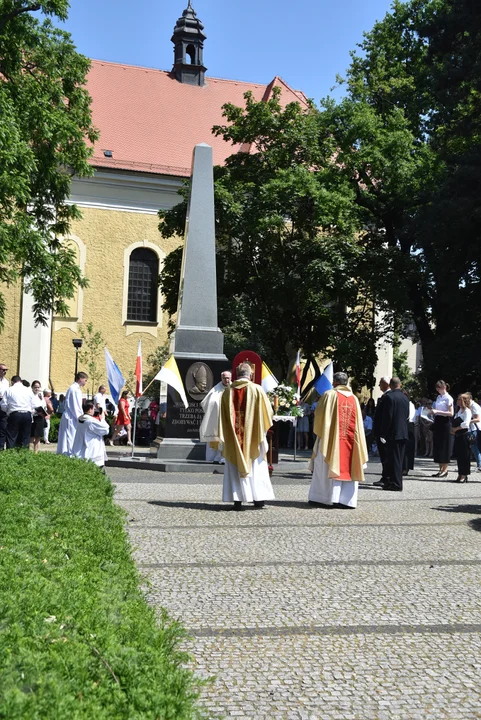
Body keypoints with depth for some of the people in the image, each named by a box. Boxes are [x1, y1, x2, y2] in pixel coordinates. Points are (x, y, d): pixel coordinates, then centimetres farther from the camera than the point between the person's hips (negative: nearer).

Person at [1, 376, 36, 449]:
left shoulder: (9, 390, 2)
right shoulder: (29, 390, 12)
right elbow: (32, 406, 11)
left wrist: (8, 411, 18)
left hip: (14, 415, -3)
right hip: (27, 415, 3)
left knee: (11, 437, 1)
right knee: (25, 437, 7)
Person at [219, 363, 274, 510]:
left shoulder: (228, 391, 1)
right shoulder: (257, 390, -5)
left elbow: (222, 416, 3)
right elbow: (268, 412, 0)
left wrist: (224, 437, 9)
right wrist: (262, 429, 18)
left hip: (233, 437, 1)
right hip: (253, 437, -1)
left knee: (234, 466, 5)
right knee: (256, 465, 10)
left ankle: (237, 499, 1)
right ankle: (258, 498, 13)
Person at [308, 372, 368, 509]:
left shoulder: (330, 395, -5)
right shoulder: (354, 398, 7)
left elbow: (319, 415, -2)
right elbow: (358, 423, 10)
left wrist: (318, 432, 14)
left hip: (332, 438, -3)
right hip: (349, 440, 3)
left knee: (325, 467, 4)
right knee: (347, 467, 4)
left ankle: (319, 497, 6)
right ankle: (346, 499, 0)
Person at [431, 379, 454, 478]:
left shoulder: (448, 398, -9)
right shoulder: (438, 397, 13)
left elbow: (451, 413, -15)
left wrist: (438, 411, -22)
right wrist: (433, 412, 2)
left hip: (445, 422, -8)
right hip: (437, 422, 8)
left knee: (444, 446, -3)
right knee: (437, 445, 8)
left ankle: (445, 470, 4)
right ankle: (441, 469, 15)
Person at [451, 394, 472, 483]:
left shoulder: (467, 411, -10)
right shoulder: (459, 411, 17)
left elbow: (466, 424, -22)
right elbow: (454, 422, 23)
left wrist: (456, 429, -12)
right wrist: (452, 429, 4)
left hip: (464, 435, -9)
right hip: (457, 435, 9)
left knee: (465, 455, -4)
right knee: (458, 455, 10)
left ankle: (464, 475, -1)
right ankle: (460, 475, 17)